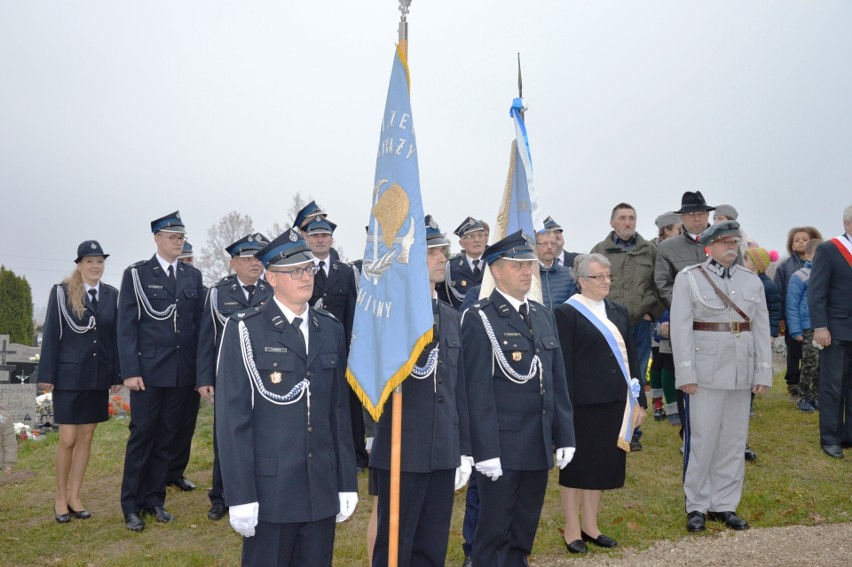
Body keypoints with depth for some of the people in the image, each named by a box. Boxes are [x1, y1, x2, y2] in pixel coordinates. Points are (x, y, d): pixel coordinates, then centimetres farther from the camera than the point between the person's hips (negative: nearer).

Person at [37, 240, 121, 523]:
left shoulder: (112, 295, 4)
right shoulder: (61, 292, -5)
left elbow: (115, 336, 5)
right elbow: (51, 335, -5)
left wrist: (117, 375, 3)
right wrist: (47, 375, -7)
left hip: (98, 377, 3)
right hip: (69, 375, -3)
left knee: (86, 437, 10)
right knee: (68, 439, 0)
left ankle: (74, 496, 21)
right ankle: (60, 497, 17)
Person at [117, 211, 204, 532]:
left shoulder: (193, 276, 10)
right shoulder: (136, 274, 0)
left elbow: (198, 323, 10)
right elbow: (126, 326, -4)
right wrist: (130, 370, -11)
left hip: (183, 373, 3)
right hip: (148, 370, -3)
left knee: (166, 439, 10)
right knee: (142, 436, 3)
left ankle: (154, 500, 21)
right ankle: (131, 506, 15)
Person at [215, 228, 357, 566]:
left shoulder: (331, 330, 9)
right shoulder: (245, 329, -6)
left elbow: (339, 410, 10)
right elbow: (232, 416, -9)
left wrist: (347, 483, 9)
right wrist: (241, 496, -12)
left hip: (323, 489, 4)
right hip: (270, 488, -4)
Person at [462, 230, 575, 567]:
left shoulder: (543, 315, 12)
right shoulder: (479, 319, -9)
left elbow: (557, 382, 13)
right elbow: (478, 390, -13)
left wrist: (564, 437, 10)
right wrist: (486, 450, -16)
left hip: (540, 446, 6)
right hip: (501, 446, -6)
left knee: (524, 533, 15)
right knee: (494, 533, 4)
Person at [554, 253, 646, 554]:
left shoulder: (619, 312, 12)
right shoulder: (566, 313, -7)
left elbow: (630, 357, 14)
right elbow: (563, 364, -11)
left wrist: (639, 400, 10)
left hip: (614, 401, 6)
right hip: (583, 403, -6)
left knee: (602, 465, 13)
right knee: (578, 465, 5)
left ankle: (590, 526, 28)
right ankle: (572, 531, 18)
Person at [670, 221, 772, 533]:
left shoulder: (752, 280, 11)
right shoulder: (689, 278, -1)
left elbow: (762, 329, 9)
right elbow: (681, 328, -6)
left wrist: (763, 373, 3)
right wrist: (686, 374, -12)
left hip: (742, 372, 4)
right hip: (705, 372, -4)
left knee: (734, 441, 9)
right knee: (701, 439, 0)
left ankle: (725, 505, 20)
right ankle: (697, 506, 12)